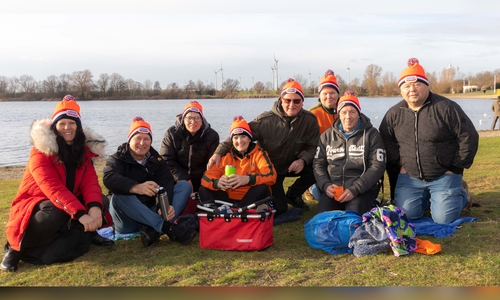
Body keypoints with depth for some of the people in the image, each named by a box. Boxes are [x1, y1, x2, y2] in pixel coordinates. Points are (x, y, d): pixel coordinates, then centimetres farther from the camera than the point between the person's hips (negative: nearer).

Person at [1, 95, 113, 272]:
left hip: (70, 210, 5)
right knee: (57, 214, -38)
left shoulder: (84, 150, 1)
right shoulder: (41, 151, -16)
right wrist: (80, 214, -42)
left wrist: (94, 208, -35)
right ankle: (17, 246, -14)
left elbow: (90, 182, -13)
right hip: (35, 209, -4)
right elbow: (53, 188, -30)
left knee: (99, 200, -19)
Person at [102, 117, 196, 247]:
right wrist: (136, 187, -47)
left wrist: (166, 206, -33)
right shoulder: (117, 159, -3)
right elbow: (109, 178, -27)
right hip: (128, 221, -3)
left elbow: (166, 182, -11)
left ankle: (154, 230, -34)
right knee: (119, 195, -33)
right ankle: (167, 227, -38)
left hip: (153, 212, 4)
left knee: (184, 185, -12)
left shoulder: (156, 159, 8)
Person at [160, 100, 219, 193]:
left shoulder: (212, 136, -2)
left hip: (201, 182, 1)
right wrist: (184, 179, -17)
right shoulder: (171, 134, -4)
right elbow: (167, 160, -8)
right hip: (177, 181, -1)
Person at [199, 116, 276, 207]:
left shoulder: (258, 153, -1)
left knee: (262, 188, -29)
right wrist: (217, 182, -28)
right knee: (204, 190, -13)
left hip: (251, 200, -2)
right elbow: (207, 177, -3)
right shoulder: (226, 155, 4)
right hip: (229, 199, 3)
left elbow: (271, 176, -17)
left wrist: (248, 179, -35)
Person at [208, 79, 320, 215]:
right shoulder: (265, 120, -23)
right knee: (279, 209, -14)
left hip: (292, 165, 3)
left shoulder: (310, 120, -15)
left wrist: (303, 160, -32)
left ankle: (293, 194, 4)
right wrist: (219, 152, -34)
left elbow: (314, 146, -12)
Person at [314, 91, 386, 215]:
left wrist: (355, 189, -16)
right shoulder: (327, 135, 13)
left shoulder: (371, 134, 3)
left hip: (363, 189, -2)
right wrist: (326, 185, -7)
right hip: (333, 189, 2)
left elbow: (377, 166, -5)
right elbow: (318, 163, 14)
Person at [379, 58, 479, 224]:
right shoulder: (394, 113, -1)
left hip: (443, 176, -3)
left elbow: (469, 137, -9)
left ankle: (459, 194, 24)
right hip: (409, 177, 4)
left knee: (443, 218, -10)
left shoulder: (447, 108, -13)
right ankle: (428, 197, 26)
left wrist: (457, 168, -7)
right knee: (407, 214, -6)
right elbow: (386, 140, 12)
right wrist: (397, 165, 5)